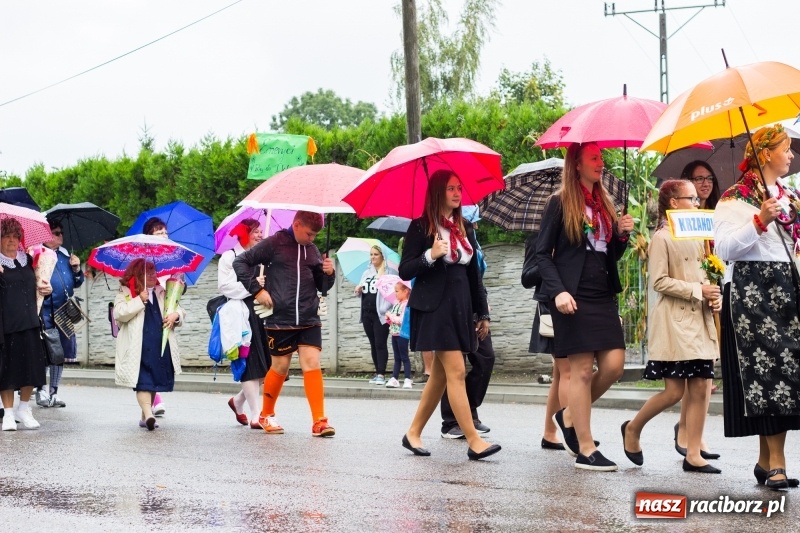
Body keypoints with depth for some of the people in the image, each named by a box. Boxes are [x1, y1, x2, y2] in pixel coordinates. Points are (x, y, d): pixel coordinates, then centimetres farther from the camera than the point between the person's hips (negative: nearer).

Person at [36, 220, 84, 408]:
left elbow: (77, 282, 16)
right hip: (46, 312, -6)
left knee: (61, 353, 9)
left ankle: (54, 392, 17)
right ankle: (42, 391, 3)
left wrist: (77, 269, -1)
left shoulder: (66, 255, 13)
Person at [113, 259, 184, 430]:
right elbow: (119, 314, -11)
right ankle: (148, 414, -24)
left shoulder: (162, 292, 17)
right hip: (138, 347, -5)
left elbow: (179, 309, 22)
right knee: (143, 381, -13)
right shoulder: (125, 292, 3)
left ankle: (145, 417, 19)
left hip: (160, 346, 5)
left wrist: (175, 315, -2)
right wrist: (140, 300, -15)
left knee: (155, 380, 9)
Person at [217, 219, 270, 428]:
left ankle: (238, 401, 26)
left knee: (264, 364, 3)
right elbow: (224, 286, -10)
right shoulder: (229, 257, 0)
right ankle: (256, 416, -6)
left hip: (260, 314, 6)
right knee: (251, 364, -8)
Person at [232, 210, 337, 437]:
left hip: (309, 320, 3)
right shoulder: (274, 244, -3)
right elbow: (240, 262, -4)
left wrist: (329, 273, -4)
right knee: (280, 367, 6)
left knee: (312, 364, -8)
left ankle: (319, 422, -9)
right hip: (280, 319, -3)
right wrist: (257, 290, -10)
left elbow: (322, 286, 18)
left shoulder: (312, 250, 11)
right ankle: (266, 415, 27)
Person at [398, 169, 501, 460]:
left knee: (440, 374, 8)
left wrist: (483, 313, 14)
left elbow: (474, 273, 17)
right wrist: (430, 255, -22)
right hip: (435, 306, -7)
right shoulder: (420, 227, -3)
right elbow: (405, 271, -5)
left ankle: (413, 433, 18)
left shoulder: (465, 228, 14)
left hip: (460, 305, 7)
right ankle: (474, 441, -14)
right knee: (456, 372, -12)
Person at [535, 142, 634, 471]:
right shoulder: (560, 203, -2)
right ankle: (586, 450, -1)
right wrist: (558, 291, -18)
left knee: (614, 366, -3)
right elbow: (542, 253, -5)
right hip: (574, 298, -6)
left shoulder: (604, 205, 17)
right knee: (582, 370, -6)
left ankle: (569, 417, 19)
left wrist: (622, 235, 1)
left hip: (603, 297, 6)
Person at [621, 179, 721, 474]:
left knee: (700, 388, 2)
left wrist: (714, 296, 4)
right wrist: (698, 291, -17)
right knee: (674, 391, -7)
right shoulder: (662, 238, -8)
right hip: (674, 321, -7)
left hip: (700, 319, 7)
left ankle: (693, 455, 6)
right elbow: (660, 282, -14)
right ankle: (632, 429, 16)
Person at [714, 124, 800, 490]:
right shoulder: (735, 197, -2)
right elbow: (724, 248, -13)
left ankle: (766, 460, 5)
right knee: (765, 368, -13)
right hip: (750, 289, -7)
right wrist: (760, 220, -20)